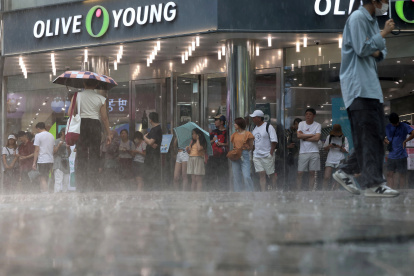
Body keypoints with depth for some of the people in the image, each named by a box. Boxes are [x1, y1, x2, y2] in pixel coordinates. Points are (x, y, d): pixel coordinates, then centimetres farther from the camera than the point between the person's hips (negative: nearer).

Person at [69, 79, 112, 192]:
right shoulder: (101, 99, 4)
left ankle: (81, 185, 0)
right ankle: (92, 185, -1)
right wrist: (108, 133, 10)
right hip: (95, 125, -1)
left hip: (81, 124, 1)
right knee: (94, 155, 3)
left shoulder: (77, 96, 4)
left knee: (80, 154, 5)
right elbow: (104, 118, 3)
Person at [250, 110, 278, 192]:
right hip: (257, 156, 6)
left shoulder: (268, 127, -9)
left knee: (271, 174, 3)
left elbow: (274, 141, -12)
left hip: (267, 155, -6)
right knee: (261, 174, 2)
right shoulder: (255, 128, 14)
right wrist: (254, 152, 11)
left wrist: (271, 153, -16)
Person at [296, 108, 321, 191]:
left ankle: (311, 190, 8)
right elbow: (299, 135, -6)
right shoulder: (301, 124, 8)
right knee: (299, 173, -4)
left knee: (312, 173, 2)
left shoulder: (317, 125, 3)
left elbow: (317, 138, -10)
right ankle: (299, 190, 2)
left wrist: (305, 138, -6)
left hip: (314, 152, -1)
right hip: (303, 152, 1)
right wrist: (312, 135, -5)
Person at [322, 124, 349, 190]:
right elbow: (324, 148, 15)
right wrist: (329, 146, -6)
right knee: (326, 177, -13)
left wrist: (339, 147, -14)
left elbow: (346, 151, 2)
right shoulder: (329, 137, 9)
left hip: (340, 161, -1)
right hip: (330, 160, 1)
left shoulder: (344, 138, 4)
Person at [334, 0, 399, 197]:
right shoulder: (358, 18, -10)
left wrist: (379, 52, 0)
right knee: (369, 135, -13)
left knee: (377, 135, 8)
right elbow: (362, 49, -17)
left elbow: (380, 51, 23)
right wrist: (384, 33, -11)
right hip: (359, 87, -10)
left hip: (371, 87, 10)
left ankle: (346, 172, 16)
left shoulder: (373, 20, 20)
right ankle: (373, 184, -15)